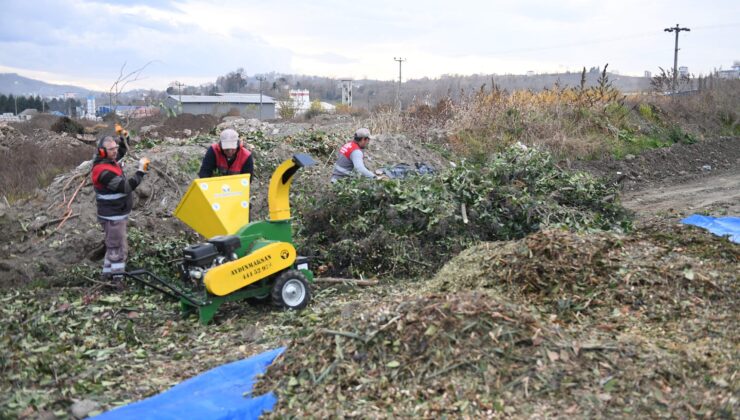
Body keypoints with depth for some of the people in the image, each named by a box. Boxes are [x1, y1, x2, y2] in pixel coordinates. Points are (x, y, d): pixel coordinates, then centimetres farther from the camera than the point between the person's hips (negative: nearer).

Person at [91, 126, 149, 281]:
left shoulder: (108, 160, 4)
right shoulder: (104, 171, -26)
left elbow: (122, 150, 23)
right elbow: (126, 187, -29)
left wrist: (124, 137, 4)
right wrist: (140, 171, -28)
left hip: (117, 214, 10)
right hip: (113, 216, -10)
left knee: (113, 245, 20)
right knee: (118, 248, -3)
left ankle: (109, 274, 32)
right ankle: (117, 278, 4)